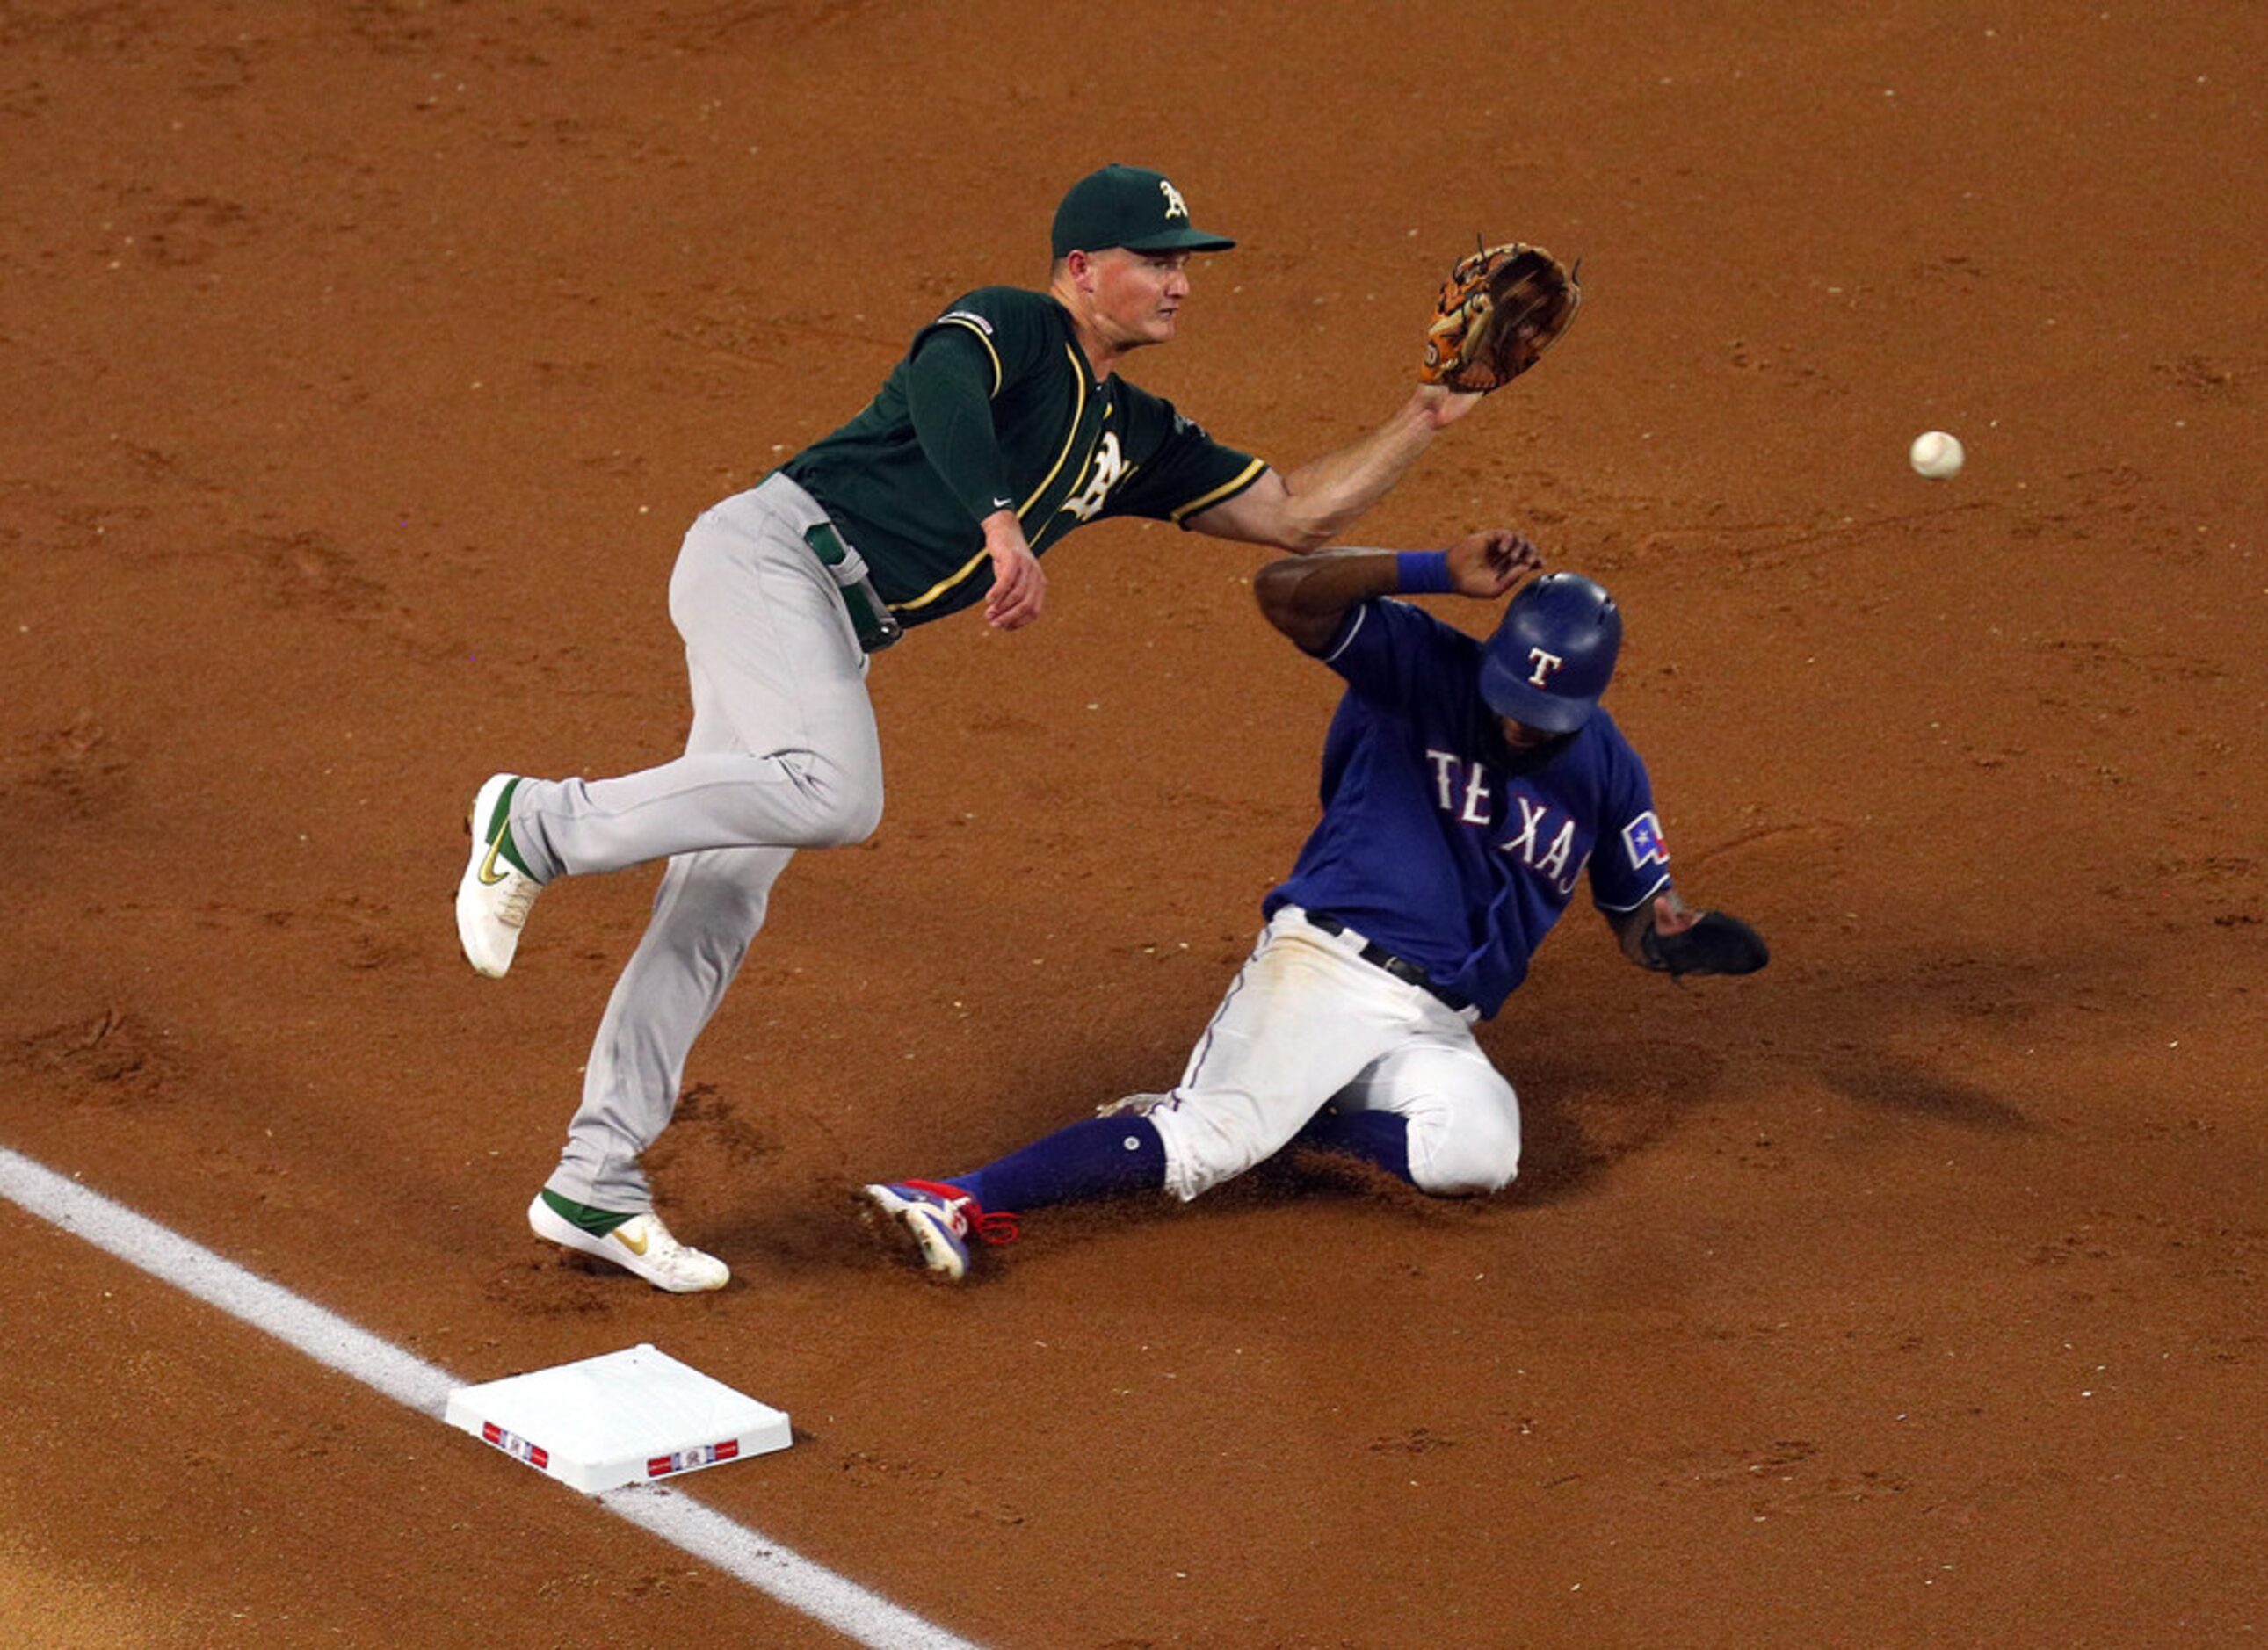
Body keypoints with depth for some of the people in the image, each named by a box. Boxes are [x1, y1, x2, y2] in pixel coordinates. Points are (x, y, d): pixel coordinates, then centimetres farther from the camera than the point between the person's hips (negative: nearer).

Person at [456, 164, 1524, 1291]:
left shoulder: (1134, 437, 22)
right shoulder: (1010, 328, -3)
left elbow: (1293, 514, 24)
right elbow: (941, 386, -27)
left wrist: (1426, 419, 18)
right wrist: (1000, 525, -42)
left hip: (834, 635, 9)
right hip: (771, 555, -9)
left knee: (720, 908, 4)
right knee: (834, 795, -31)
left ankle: (594, 1186, 4)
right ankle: (541, 823, -17)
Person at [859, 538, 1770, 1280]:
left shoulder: (1607, 771, 9)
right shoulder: (1423, 667, -2)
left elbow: (1638, 917, 18)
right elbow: (1283, 592, -15)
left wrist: (1679, 939, -6)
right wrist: (1440, 571, -25)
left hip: (1437, 1030, 4)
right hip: (1323, 964, -3)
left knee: (1479, 1155, -31)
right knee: (1217, 1134, -28)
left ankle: (1282, 1114, -13)